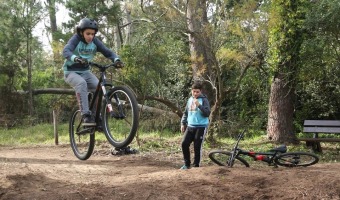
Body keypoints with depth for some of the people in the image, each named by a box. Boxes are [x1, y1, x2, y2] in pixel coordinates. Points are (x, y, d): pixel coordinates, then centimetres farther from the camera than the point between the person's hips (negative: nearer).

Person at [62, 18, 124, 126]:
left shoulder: (95, 41, -5)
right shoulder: (76, 39, -17)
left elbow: (108, 52, -9)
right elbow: (66, 51, -34)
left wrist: (116, 59, -31)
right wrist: (76, 58, -55)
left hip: (85, 72, 4)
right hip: (71, 72, -4)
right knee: (81, 83, -36)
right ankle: (86, 115, -36)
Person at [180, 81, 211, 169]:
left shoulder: (204, 100, -5)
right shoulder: (190, 100, 12)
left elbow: (207, 113, -15)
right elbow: (186, 113, 21)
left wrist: (199, 105, -24)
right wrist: (183, 123, 14)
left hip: (201, 127, -5)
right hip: (190, 126, 5)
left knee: (197, 147, -4)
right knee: (184, 143, -3)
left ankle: (196, 165, 9)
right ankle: (187, 164, 10)